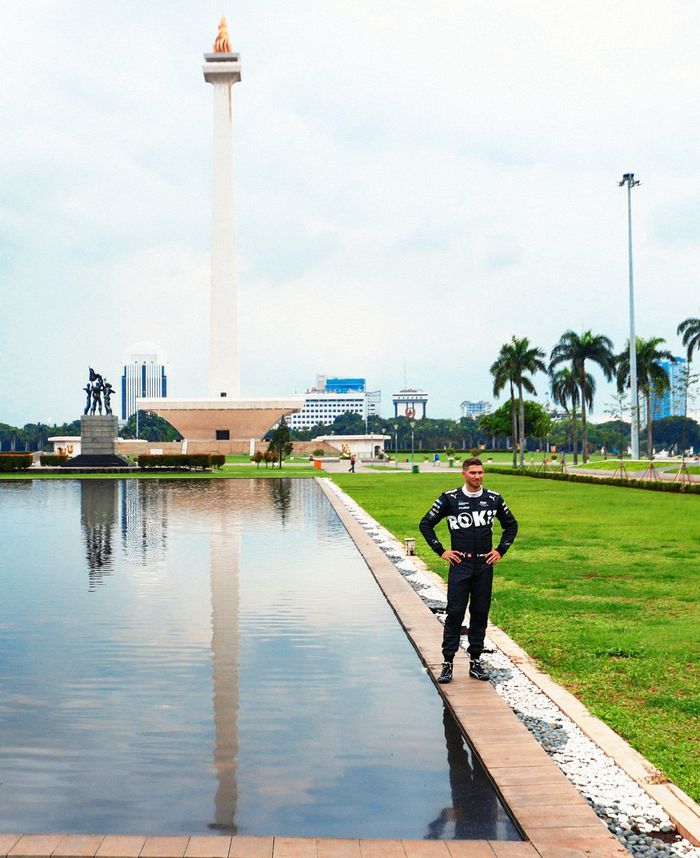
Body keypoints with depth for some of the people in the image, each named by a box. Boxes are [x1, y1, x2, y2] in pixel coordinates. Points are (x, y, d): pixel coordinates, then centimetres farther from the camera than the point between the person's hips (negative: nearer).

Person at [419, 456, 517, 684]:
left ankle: (475, 662, 17)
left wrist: (501, 550, 10)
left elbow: (511, 524, 20)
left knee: (480, 614, 7)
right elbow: (425, 523, 4)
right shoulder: (450, 498, -2)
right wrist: (441, 551, 0)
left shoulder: (493, 499, 6)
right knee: (455, 614, -4)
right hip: (460, 565, -3)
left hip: (485, 565, 3)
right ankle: (448, 663, 2)